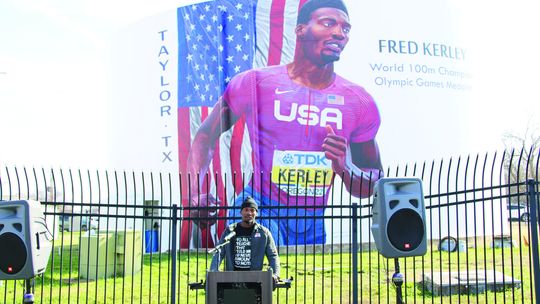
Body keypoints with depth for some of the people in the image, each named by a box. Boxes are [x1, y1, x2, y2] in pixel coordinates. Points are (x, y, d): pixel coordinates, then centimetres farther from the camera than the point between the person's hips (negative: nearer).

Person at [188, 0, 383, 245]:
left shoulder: (360, 104, -1)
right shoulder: (254, 83, -7)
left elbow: (373, 187, 6)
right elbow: (206, 136, 3)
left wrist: (344, 167, -16)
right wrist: (195, 193, -13)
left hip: (313, 225, 4)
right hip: (258, 210, -4)